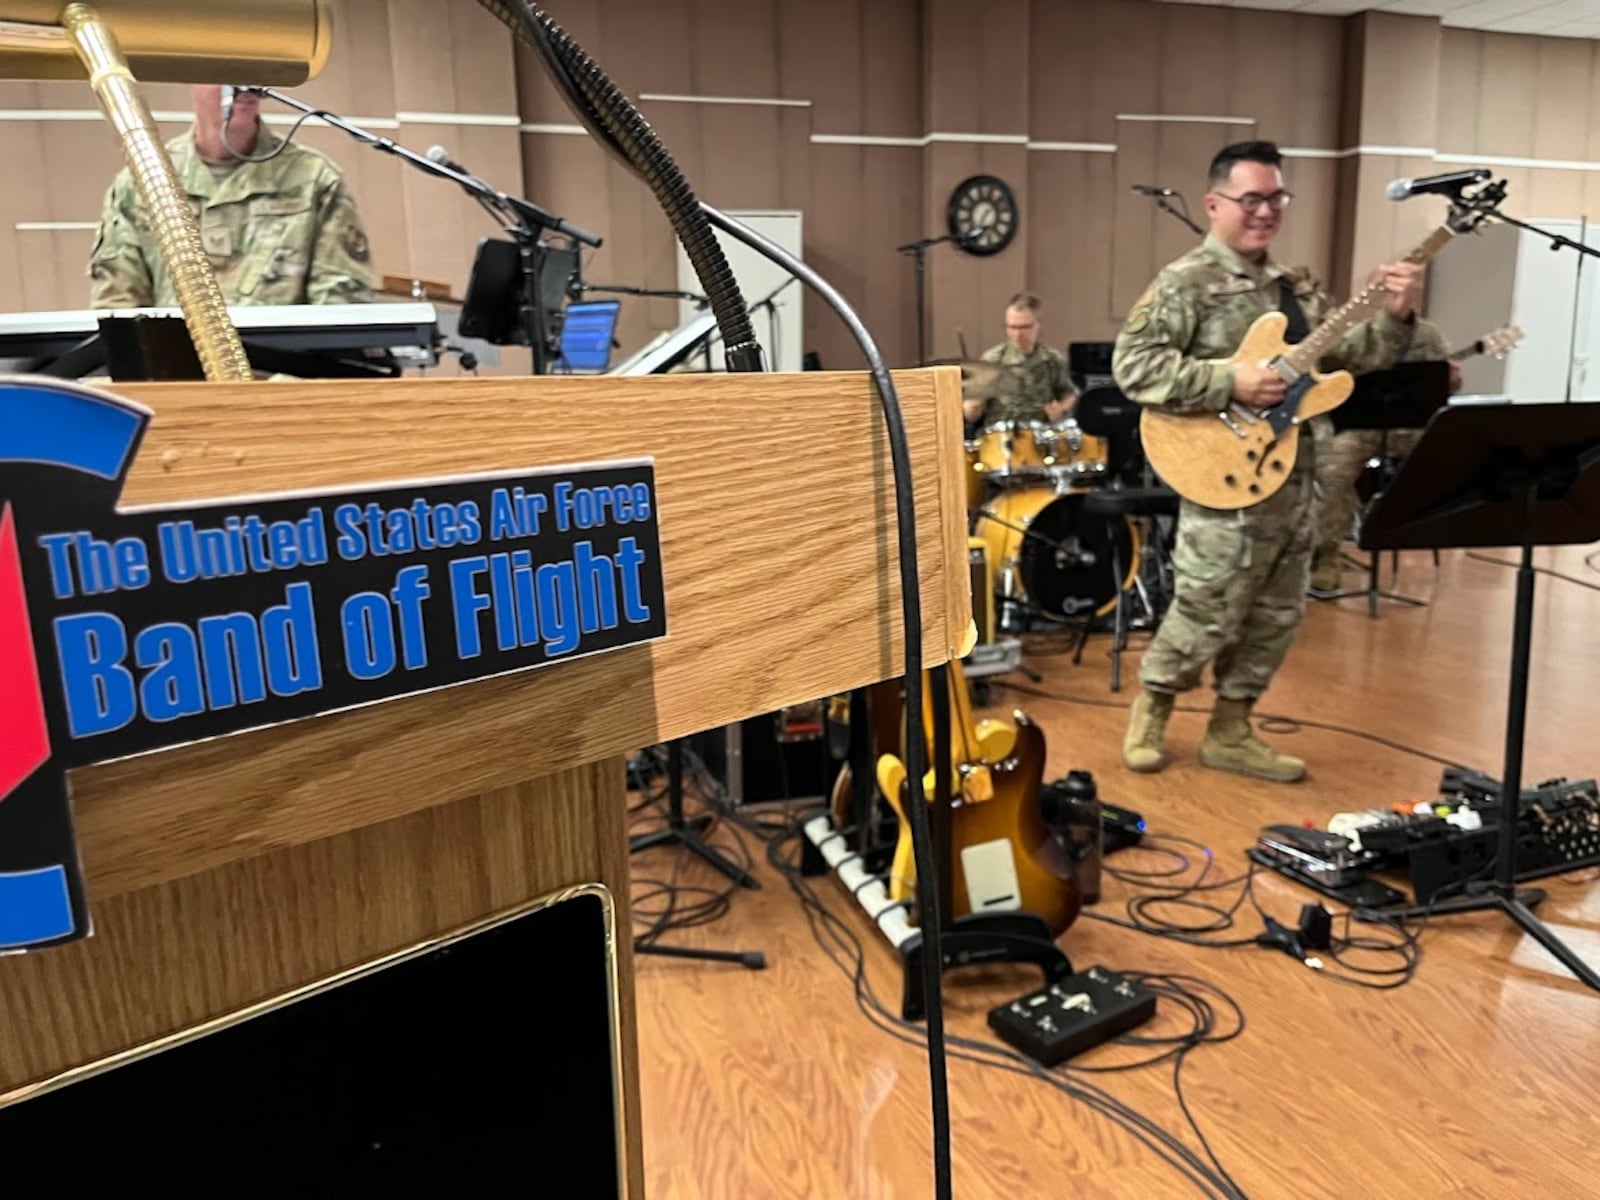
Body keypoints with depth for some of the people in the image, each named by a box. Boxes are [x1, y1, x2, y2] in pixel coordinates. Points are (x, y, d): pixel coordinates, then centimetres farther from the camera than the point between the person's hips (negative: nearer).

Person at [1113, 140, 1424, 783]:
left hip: (1294, 476, 8)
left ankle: (1230, 731, 26)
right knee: (1207, 616, -2)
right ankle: (1150, 711, 23)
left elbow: (1351, 355, 15)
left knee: (1276, 616, 13)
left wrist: (1394, 317, -4)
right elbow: (1132, 365, -19)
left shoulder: (1297, 285, 14)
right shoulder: (1186, 282, -9)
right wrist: (1229, 381, -23)